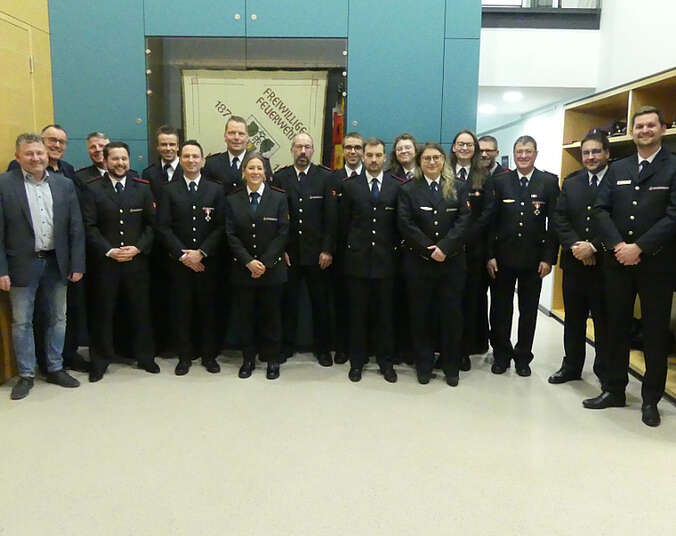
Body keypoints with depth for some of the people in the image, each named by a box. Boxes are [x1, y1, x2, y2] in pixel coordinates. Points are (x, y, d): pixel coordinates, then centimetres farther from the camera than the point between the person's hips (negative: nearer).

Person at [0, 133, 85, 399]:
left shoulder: (64, 184, 4)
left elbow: (76, 228, 4)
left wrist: (77, 264, -1)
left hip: (56, 263, 3)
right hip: (22, 265, -3)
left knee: (58, 319, 13)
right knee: (21, 322, 7)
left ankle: (55, 368, 28)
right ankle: (26, 375, 21)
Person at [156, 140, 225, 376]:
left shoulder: (216, 190, 5)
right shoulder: (168, 191, 5)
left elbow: (221, 227, -1)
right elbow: (163, 227, -1)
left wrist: (201, 253, -11)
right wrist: (182, 254, -11)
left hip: (208, 261, 0)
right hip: (179, 262, 0)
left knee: (208, 308, 6)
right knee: (181, 309, 5)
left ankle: (209, 354, 19)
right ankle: (184, 356, 18)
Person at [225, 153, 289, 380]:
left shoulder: (279, 197, -1)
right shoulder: (232, 200, 4)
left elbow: (282, 234, -5)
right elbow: (231, 235, -1)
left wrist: (265, 262, -13)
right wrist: (248, 262, -13)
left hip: (272, 268, -1)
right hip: (243, 269, 1)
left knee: (271, 315, 7)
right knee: (246, 316, 9)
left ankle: (272, 360, 20)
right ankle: (248, 359, 22)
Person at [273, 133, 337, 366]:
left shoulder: (326, 178, 1)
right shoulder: (279, 178, 4)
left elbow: (331, 217, -2)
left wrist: (327, 250, -7)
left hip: (317, 253, -1)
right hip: (288, 252, 1)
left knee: (320, 302, 8)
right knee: (288, 301, 8)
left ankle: (323, 348, 21)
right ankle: (286, 345, 23)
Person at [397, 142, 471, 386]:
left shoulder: (458, 187, 6)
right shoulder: (408, 189, 4)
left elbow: (464, 220, -4)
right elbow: (405, 224, -5)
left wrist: (444, 247, -15)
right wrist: (429, 250, -12)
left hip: (452, 262, 1)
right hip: (418, 262, 0)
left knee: (452, 313, 5)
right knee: (421, 314, 6)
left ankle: (451, 366, 19)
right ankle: (424, 365, 20)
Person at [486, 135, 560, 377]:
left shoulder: (549, 182, 1)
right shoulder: (500, 182, 3)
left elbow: (554, 222, -1)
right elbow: (491, 220, 1)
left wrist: (548, 257, -7)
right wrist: (490, 255, -4)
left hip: (533, 259, 0)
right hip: (503, 257, 1)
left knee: (528, 311, 10)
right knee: (500, 309, 8)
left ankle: (523, 357, 25)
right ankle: (501, 355, 24)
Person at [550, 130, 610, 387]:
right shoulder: (570, 183, 10)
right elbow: (559, 218, 2)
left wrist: (593, 247, -18)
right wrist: (575, 245, -11)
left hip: (605, 262, -4)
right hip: (574, 262, 4)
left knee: (604, 320, 4)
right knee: (573, 318, 14)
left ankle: (606, 372, 19)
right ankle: (571, 366, 27)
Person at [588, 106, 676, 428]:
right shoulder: (618, 169, 11)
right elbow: (601, 210, 3)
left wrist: (638, 248, -17)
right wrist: (618, 245, -12)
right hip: (618, 262, 4)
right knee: (616, 328, 10)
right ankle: (614, 390, 23)